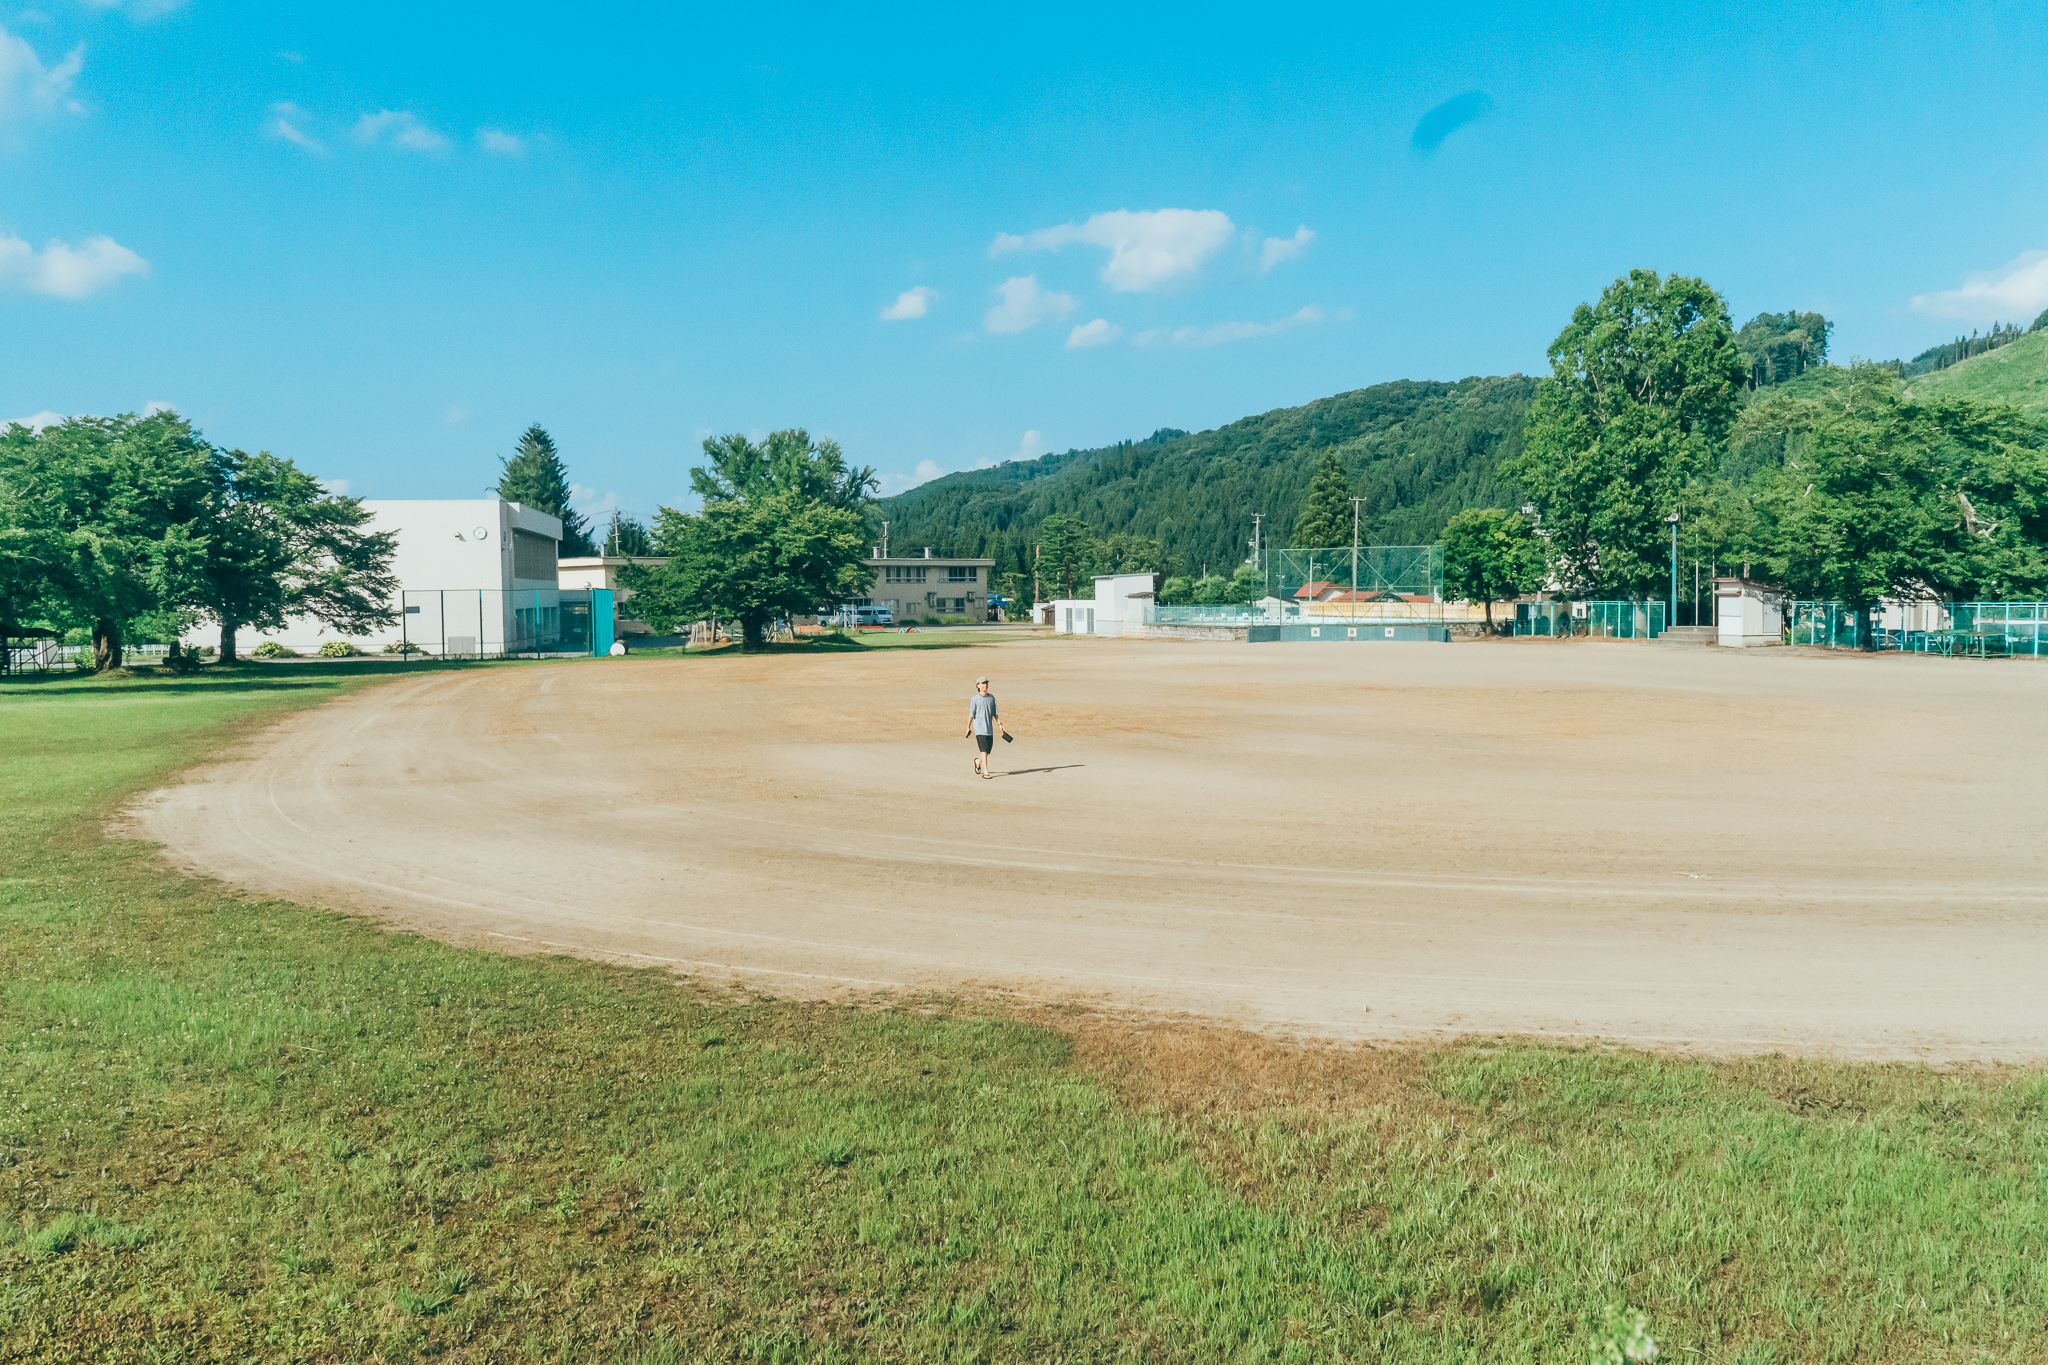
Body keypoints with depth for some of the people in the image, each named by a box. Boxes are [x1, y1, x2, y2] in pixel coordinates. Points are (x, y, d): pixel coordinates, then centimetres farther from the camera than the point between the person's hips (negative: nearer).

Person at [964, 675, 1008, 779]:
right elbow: (971, 714, -1)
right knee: (984, 749, -13)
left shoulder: (991, 697, 10)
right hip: (979, 727, -5)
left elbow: (994, 712, 14)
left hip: (989, 727, 5)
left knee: (989, 748, 8)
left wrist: (999, 723, 6)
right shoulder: (974, 699, -3)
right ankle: (985, 772, -12)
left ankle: (978, 761, 38)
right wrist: (968, 727, 0)